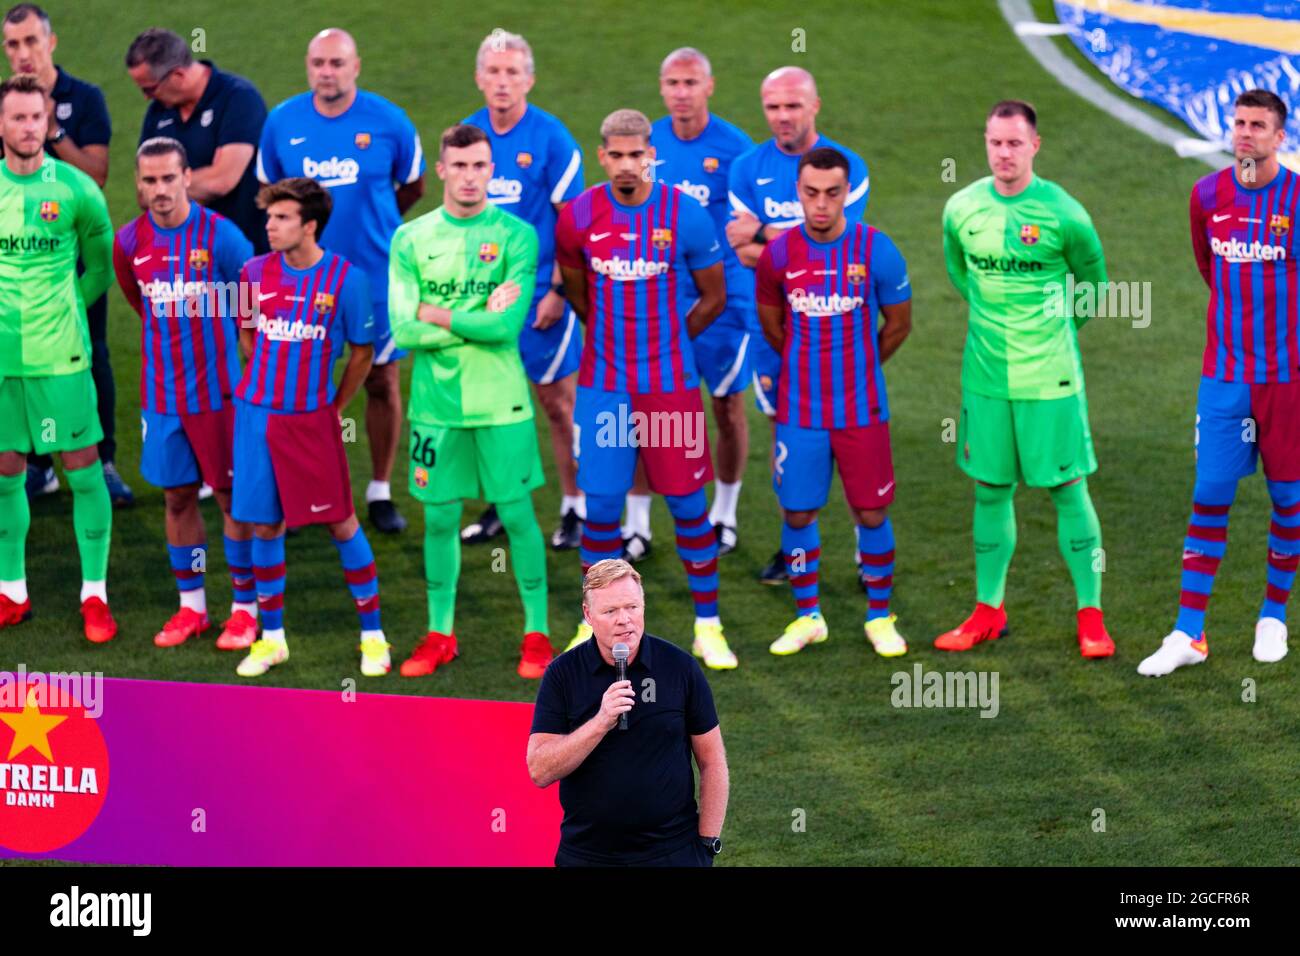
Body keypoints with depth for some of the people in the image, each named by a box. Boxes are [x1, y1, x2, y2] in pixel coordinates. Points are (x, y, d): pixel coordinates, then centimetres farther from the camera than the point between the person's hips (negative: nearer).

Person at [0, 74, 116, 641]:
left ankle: (95, 596, 7)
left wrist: (63, 311, 3)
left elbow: (100, 266, 8)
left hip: (60, 356, -2)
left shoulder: (76, 189, -3)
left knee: (83, 469, -1)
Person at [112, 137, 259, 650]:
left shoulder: (221, 236, -13)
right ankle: (191, 606, 20)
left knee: (233, 495, 2)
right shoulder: (129, 242, -1)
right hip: (161, 392, 4)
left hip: (219, 389, -4)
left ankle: (245, 608, 11)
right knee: (177, 497, 9)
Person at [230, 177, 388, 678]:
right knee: (265, 526, 6)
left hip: (312, 419, -3)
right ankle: (271, 637, 18)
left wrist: (334, 406, 6)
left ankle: (372, 635, 12)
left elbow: (361, 351, 2)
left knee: (342, 523, 1)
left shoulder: (344, 279, -9)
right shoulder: (255, 272, 0)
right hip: (258, 413, 3)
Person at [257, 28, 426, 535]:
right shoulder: (282, 121, -2)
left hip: (376, 274, -1)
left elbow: (412, 187, 8)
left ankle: (380, 491, 19)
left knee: (382, 380, 6)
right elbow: (269, 191, 11)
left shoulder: (388, 122, -7)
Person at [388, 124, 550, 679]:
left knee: (517, 514, 3)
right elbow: (404, 330, -8)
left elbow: (507, 325, -16)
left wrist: (434, 312, -10)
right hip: (435, 401, 2)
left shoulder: (516, 235, -5)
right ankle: (440, 635, 20)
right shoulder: (411, 238, 2)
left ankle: (536, 633, 13)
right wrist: (479, 321, -13)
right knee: (440, 518, 9)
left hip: (500, 402, -2)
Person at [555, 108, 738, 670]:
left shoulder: (685, 216, -8)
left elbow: (713, 297, 4)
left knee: (687, 504, 3)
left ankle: (708, 627, 14)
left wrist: (666, 340, 10)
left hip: (670, 385, -1)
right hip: (603, 385, 1)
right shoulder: (578, 217, -3)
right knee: (601, 507, 3)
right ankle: (595, 627, 17)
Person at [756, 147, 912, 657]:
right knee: (797, 512, 5)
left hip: (861, 409, -1)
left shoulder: (876, 251, -9)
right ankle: (808, 617, 21)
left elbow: (898, 326, 5)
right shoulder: (778, 254, -5)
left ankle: (880, 617, 19)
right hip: (799, 410, 1)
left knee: (872, 513, 4)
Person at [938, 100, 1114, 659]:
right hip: (985, 378, 3)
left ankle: (1090, 616, 8)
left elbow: (1092, 282, 7)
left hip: (1050, 379, -3)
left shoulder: (1063, 213, -9)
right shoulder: (961, 208, 1)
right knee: (990, 491, 10)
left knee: (1068, 491, 0)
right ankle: (988, 612, 21)